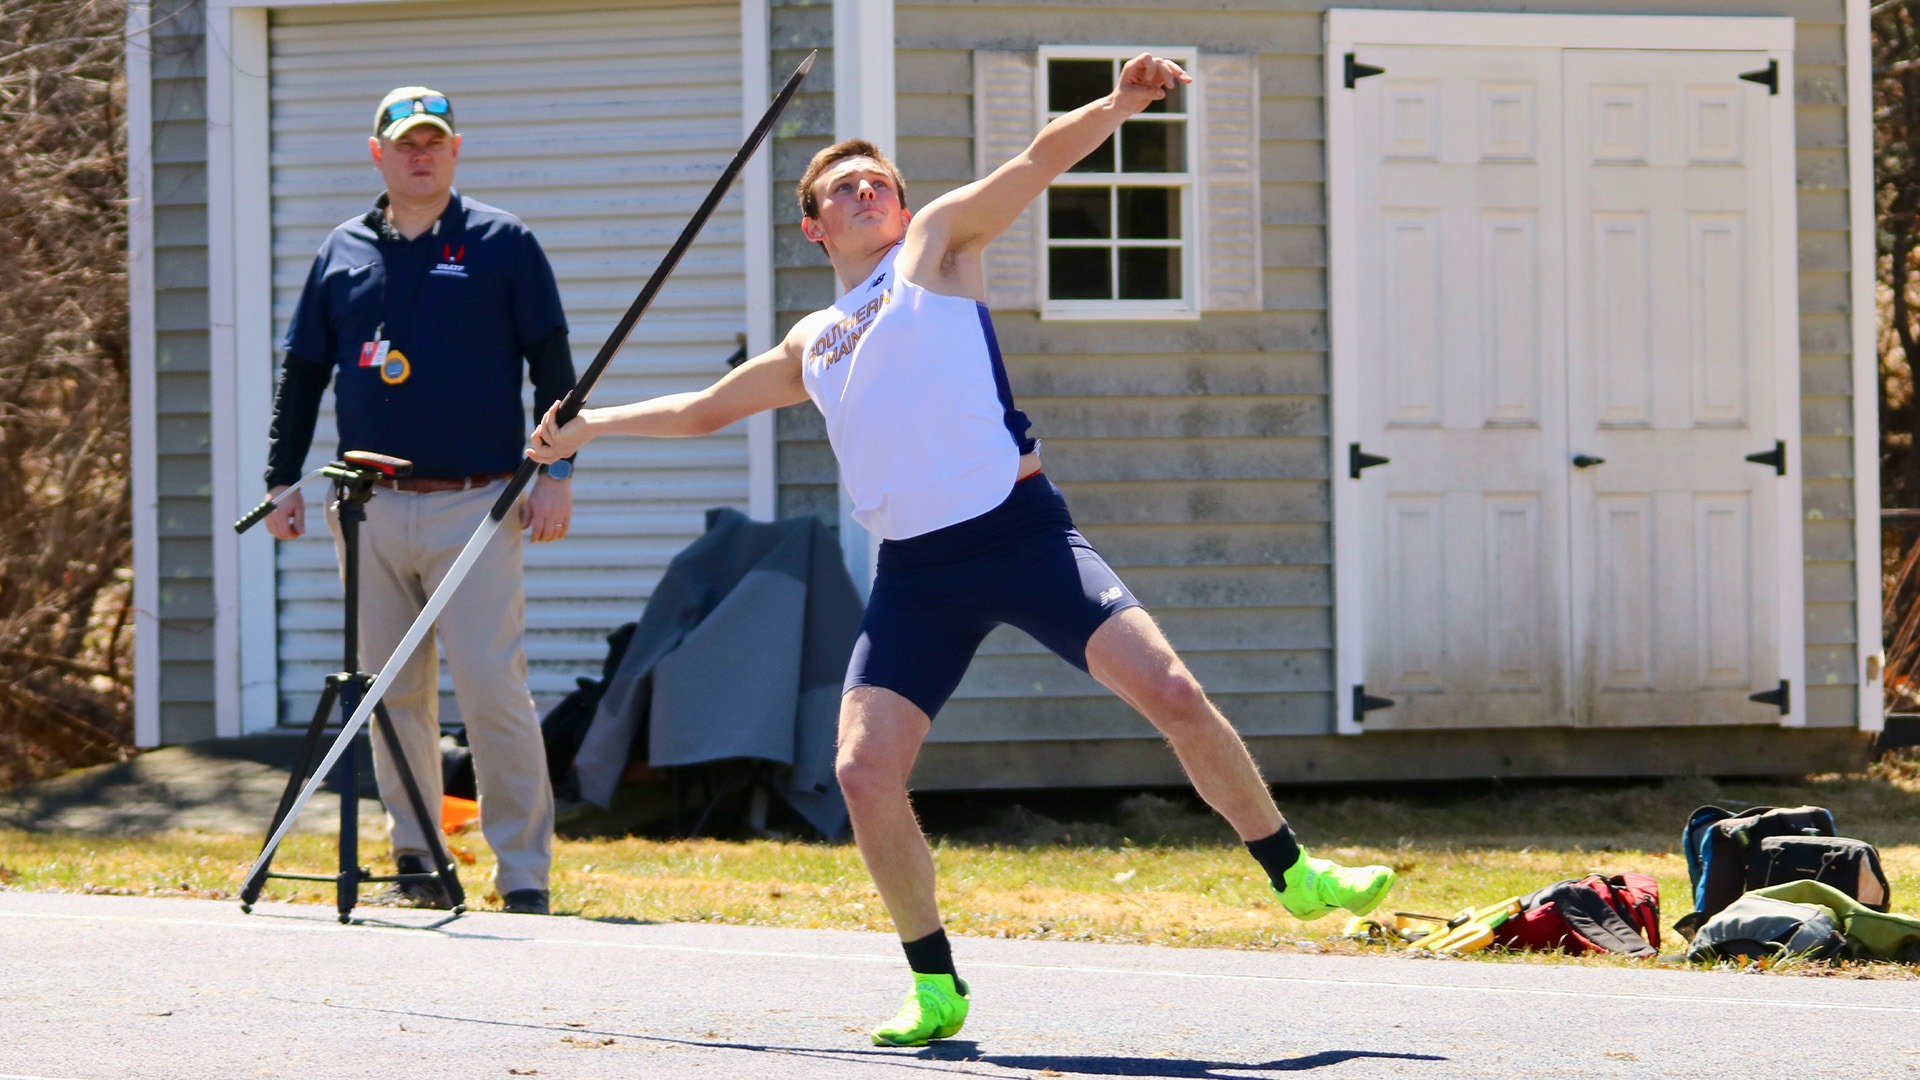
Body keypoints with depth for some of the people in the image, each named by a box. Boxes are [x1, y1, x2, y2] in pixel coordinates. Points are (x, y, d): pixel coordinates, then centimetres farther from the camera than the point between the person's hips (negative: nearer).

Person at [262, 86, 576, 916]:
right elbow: (302, 374, 19)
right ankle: (417, 868, 13)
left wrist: (557, 473, -5)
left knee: (493, 691, -11)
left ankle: (524, 878, -7)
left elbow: (551, 365, 4)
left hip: (473, 506, -4)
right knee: (394, 694, 5)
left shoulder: (502, 243, 5)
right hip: (370, 510, 4)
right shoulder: (343, 253, 14)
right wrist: (282, 481, 13)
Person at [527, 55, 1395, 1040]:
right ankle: (936, 987, 5)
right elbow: (703, 410, 38)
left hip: (1021, 532, -4)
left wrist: (1121, 103, -22)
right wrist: (590, 425, 39)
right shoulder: (809, 349, 21)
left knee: (1168, 690, -17)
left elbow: (1039, 159, -6)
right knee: (864, 772, -10)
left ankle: (1293, 874, 1)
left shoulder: (935, 246, 9)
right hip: (916, 572, 4)